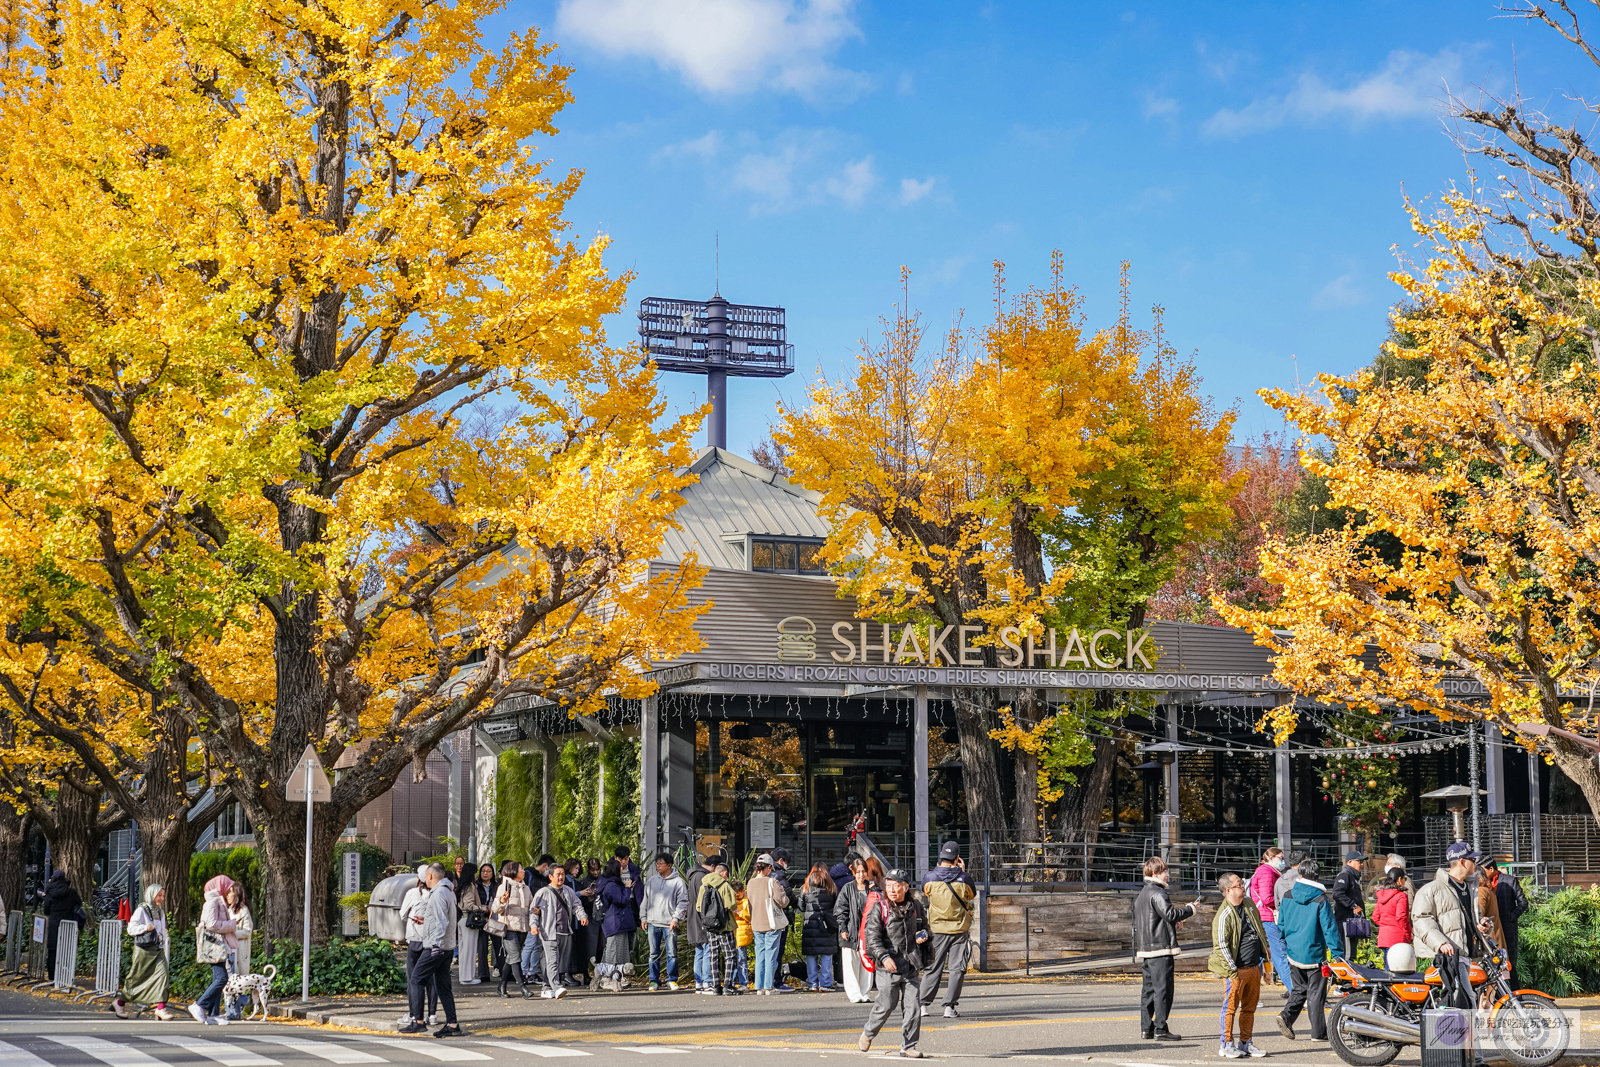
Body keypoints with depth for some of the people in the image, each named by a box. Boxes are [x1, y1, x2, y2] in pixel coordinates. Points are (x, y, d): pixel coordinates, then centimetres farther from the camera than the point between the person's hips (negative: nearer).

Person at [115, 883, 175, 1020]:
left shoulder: (160, 912, 16)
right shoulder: (141, 910, -5)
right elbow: (131, 929, -7)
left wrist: (165, 947, 21)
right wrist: (145, 928, -22)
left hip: (158, 950, 5)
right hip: (143, 950, -5)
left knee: (163, 973, -15)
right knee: (136, 978, 5)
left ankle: (161, 1008, -19)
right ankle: (120, 1003, 26)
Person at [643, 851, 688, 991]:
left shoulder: (678, 881, -1)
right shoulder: (651, 880, 11)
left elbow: (682, 902, -2)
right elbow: (646, 900, 16)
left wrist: (676, 918, -10)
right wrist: (644, 918, 10)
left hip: (670, 924, -3)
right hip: (653, 922, 3)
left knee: (672, 953, -1)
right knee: (654, 953, 4)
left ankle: (672, 980, 9)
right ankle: (654, 981, 10)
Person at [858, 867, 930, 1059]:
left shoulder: (915, 907, 9)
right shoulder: (879, 908, -4)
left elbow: (924, 926, 27)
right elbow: (872, 936, -11)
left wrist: (922, 936, 3)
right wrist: (884, 957, -24)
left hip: (910, 966, 4)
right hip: (888, 965, -4)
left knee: (913, 1006, -1)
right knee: (886, 1005, -1)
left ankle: (908, 1046, 9)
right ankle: (868, 1033, 26)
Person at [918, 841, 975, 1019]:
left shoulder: (930, 878, -7)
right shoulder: (964, 879, -8)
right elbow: (972, 894, 12)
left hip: (936, 929, 1)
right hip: (960, 930, -1)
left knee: (932, 968, 9)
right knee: (957, 969, 4)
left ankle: (922, 1005, 7)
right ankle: (949, 1007, -1)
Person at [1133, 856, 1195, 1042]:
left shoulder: (1142, 894, 18)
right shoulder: (1157, 893, -13)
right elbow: (1170, 913, -23)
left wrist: (1173, 922, 20)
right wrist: (1189, 909, -7)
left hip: (1145, 950, 10)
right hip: (1160, 949, -10)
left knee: (1149, 989, 12)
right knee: (1163, 989, -7)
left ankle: (1146, 1028, 13)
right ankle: (1160, 1029, -8)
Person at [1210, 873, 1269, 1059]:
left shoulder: (1249, 904, 9)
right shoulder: (1224, 916, -16)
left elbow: (1261, 930, 22)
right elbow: (1221, 945, -17)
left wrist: (1265, 954, 19)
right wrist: (1231, 970, -18)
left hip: (1254, 967, 7)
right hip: (1236, 970, -7)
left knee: (1249, 1007, 13)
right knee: (1230, 1007, -2)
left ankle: (1246, 1043, 21)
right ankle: (1226, 1045, 6)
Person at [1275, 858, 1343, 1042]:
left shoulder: (1288, 897, 1)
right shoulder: (1320, 900, -12)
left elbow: (1281, 923, 8)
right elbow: (1329, 928, -12)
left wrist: (1284, 946, 21)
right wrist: (1337, 952, -7)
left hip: (1293, 952, 4)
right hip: (1314, 953, -4)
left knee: (1300, 989, 17)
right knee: (1316, 993, 4)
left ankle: (1287, 1015, -6)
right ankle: (1318, 1032, 7)